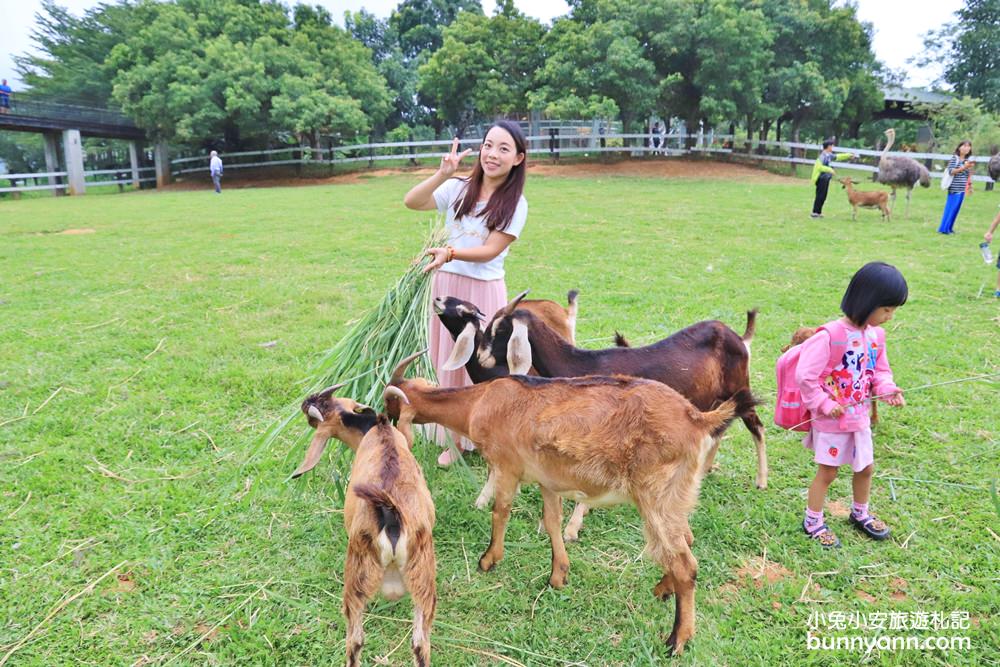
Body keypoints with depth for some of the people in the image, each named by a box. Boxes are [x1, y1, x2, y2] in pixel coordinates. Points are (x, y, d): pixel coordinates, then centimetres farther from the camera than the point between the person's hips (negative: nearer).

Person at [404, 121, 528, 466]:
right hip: (447, 284, 3)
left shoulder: (515, 204, -5)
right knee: (449, 363, 12)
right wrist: (442, 175, -24)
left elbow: (490, 250, -15)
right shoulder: (457, 189, 0)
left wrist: (450, 252, -31)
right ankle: (454, 439, 28)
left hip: (484, 290, -3)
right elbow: (411, 202, -11)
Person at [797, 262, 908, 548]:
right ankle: (812, 521, 26)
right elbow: (805, 376, -25)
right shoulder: (830, 335, -26)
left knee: (866, 467, 21)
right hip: (831, 419, -7)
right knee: (827, 472, 7)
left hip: (859, 417, 7)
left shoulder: (876, 334, -3)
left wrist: (886, 388, -7)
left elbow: (879, 370, 12)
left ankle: (860, 514, 45)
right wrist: (824, 404, -19)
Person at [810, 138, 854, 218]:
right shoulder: (823, 155, -16)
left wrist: (848, 155, 31)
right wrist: (830, 170, -26)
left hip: (826, 178, 9)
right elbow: (819, 166, -26)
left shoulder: (829, 155, 12)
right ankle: (815, 213, -5)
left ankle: (819, 212, 16)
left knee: (823, 196, 10)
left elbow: (837, 157, 30)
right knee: (820, 196, -9)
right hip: (821, 178, -9)